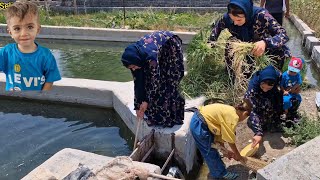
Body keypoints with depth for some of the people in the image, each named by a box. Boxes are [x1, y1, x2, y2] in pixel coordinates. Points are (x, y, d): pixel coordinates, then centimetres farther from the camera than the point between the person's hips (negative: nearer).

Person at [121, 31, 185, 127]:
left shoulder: (151, 57, -39)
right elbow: (138, 82, -11)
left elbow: (154, 82, -30)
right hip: (160, 49, 7)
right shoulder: (136, 56, -17)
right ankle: (155, 114, 11)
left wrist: (146, 101, -21)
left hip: (171, 47, -7)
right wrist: (138, 105, -9)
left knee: (168, 83, -9)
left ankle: (168, 116, 1)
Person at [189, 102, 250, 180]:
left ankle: (218, 165, 48)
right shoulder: (234, 117, -14)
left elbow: (220, 132, 14)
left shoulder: (230, 111, 14)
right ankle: (221, 173, 26)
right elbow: (230, 140, -8)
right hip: (199, 125, -9)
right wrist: (238, 155, 6)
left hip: (197, 121, 9)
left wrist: (225, 151, 15)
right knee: (210, 152, 9)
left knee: (213, 147, 27)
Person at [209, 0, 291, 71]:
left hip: (263, 46, -1)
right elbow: (216, 26, 1)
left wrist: (265, 43, -52)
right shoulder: (227, 18, -22)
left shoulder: (261, 15, -31)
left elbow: (283, 34, -34)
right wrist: (211, 43, -12)